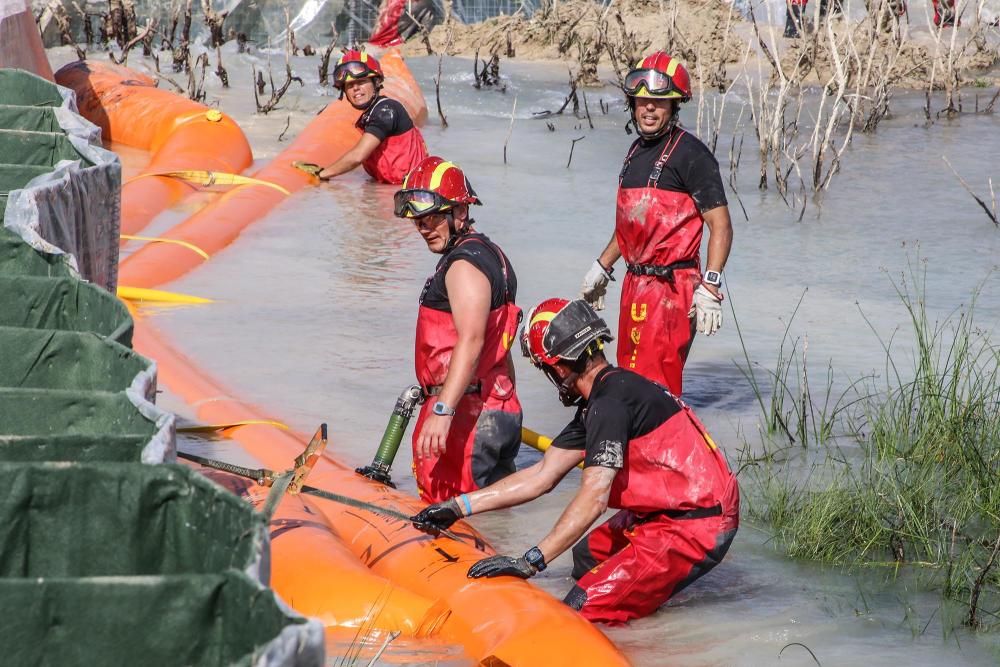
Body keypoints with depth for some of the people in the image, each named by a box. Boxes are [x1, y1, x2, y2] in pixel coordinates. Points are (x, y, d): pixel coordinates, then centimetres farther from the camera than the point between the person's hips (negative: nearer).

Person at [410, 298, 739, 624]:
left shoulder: (610, 402, -20)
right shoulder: (597, 402, 12)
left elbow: (593, 497, -27)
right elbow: (542, 475, 13)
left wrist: (531, 561, -28)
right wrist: (459, 507, 10)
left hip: (697, 527, -11)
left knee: (584, 608, -15)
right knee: (587, 557, 29)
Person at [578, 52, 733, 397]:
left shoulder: (690, 154, -10)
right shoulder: (638, 151, 16)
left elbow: (721, 226, -14)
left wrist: (710, 286, -22)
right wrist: (602, 267, 31)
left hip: (671, 287, -9)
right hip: (635, 283, 9)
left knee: (655, 388, -12)